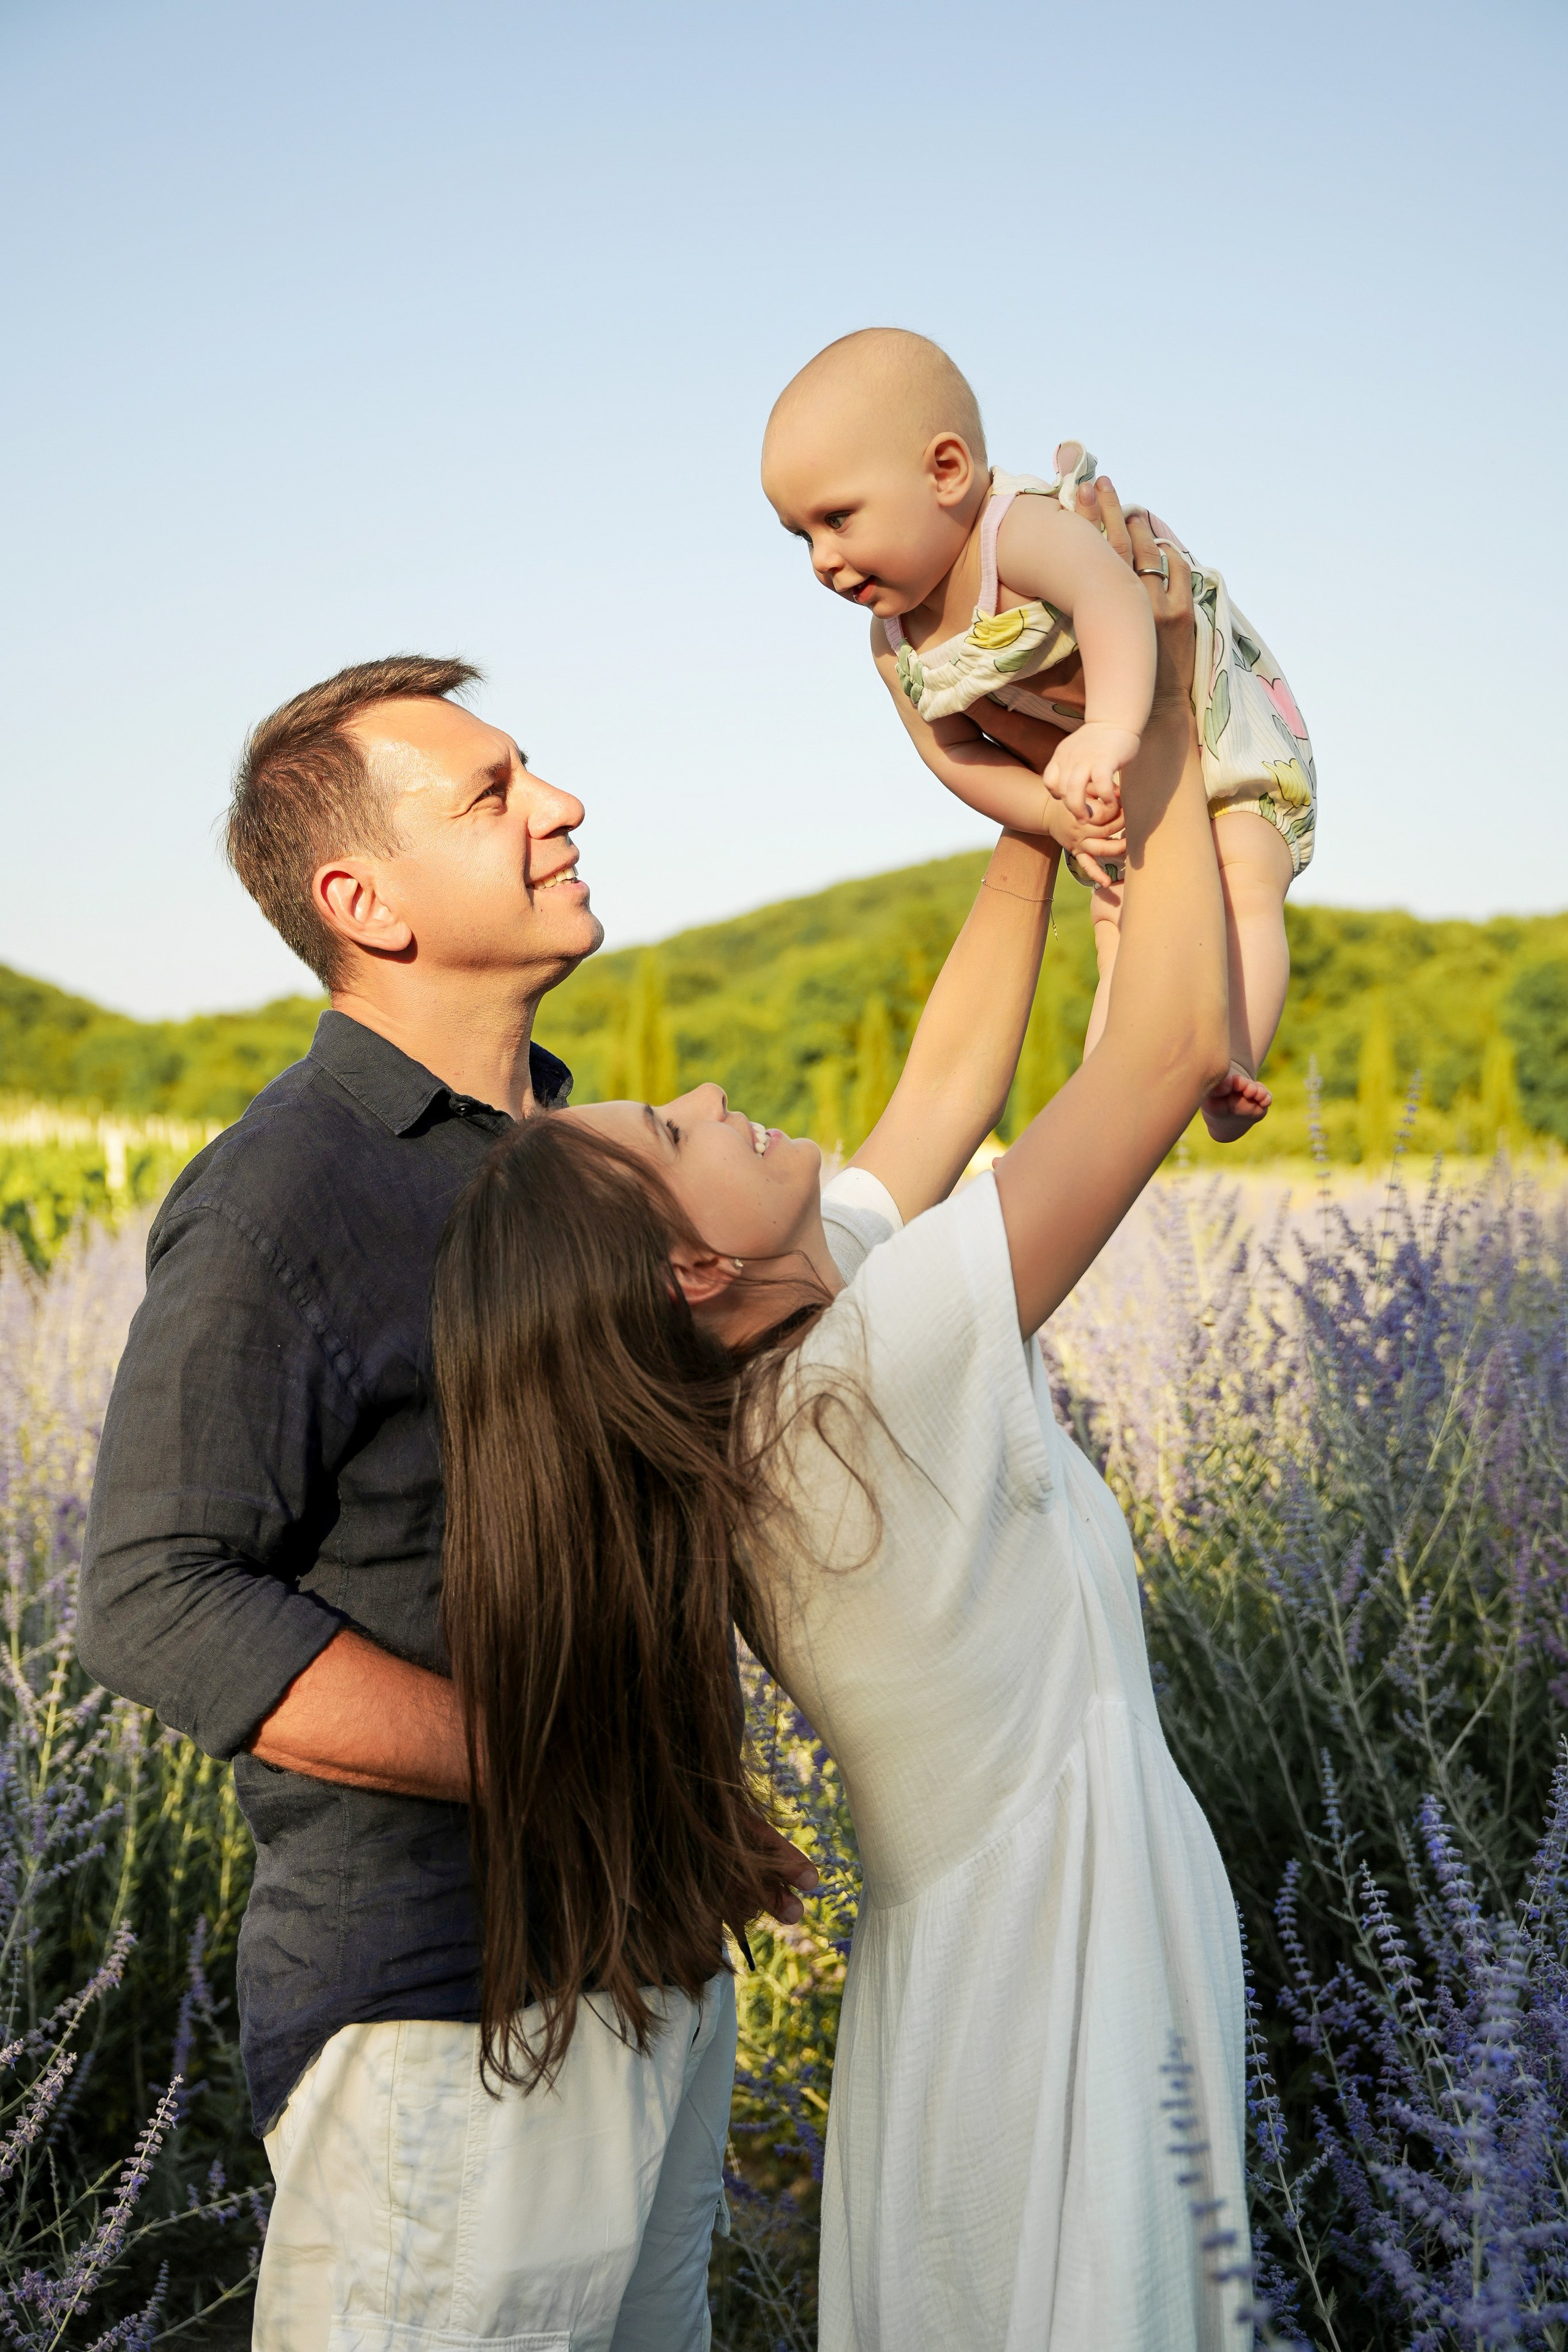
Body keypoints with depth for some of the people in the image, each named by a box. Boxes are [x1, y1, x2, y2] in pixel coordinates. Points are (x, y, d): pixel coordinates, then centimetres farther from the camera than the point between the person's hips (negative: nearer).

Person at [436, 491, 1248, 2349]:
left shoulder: (746, 1387, -4)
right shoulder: (883, 1361, -28)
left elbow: (950, 1081, 5)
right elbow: (1178, 1049, -24)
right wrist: (1163, 743, -14)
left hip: (946, 1981, 8)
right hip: (1086, 1996, -8)